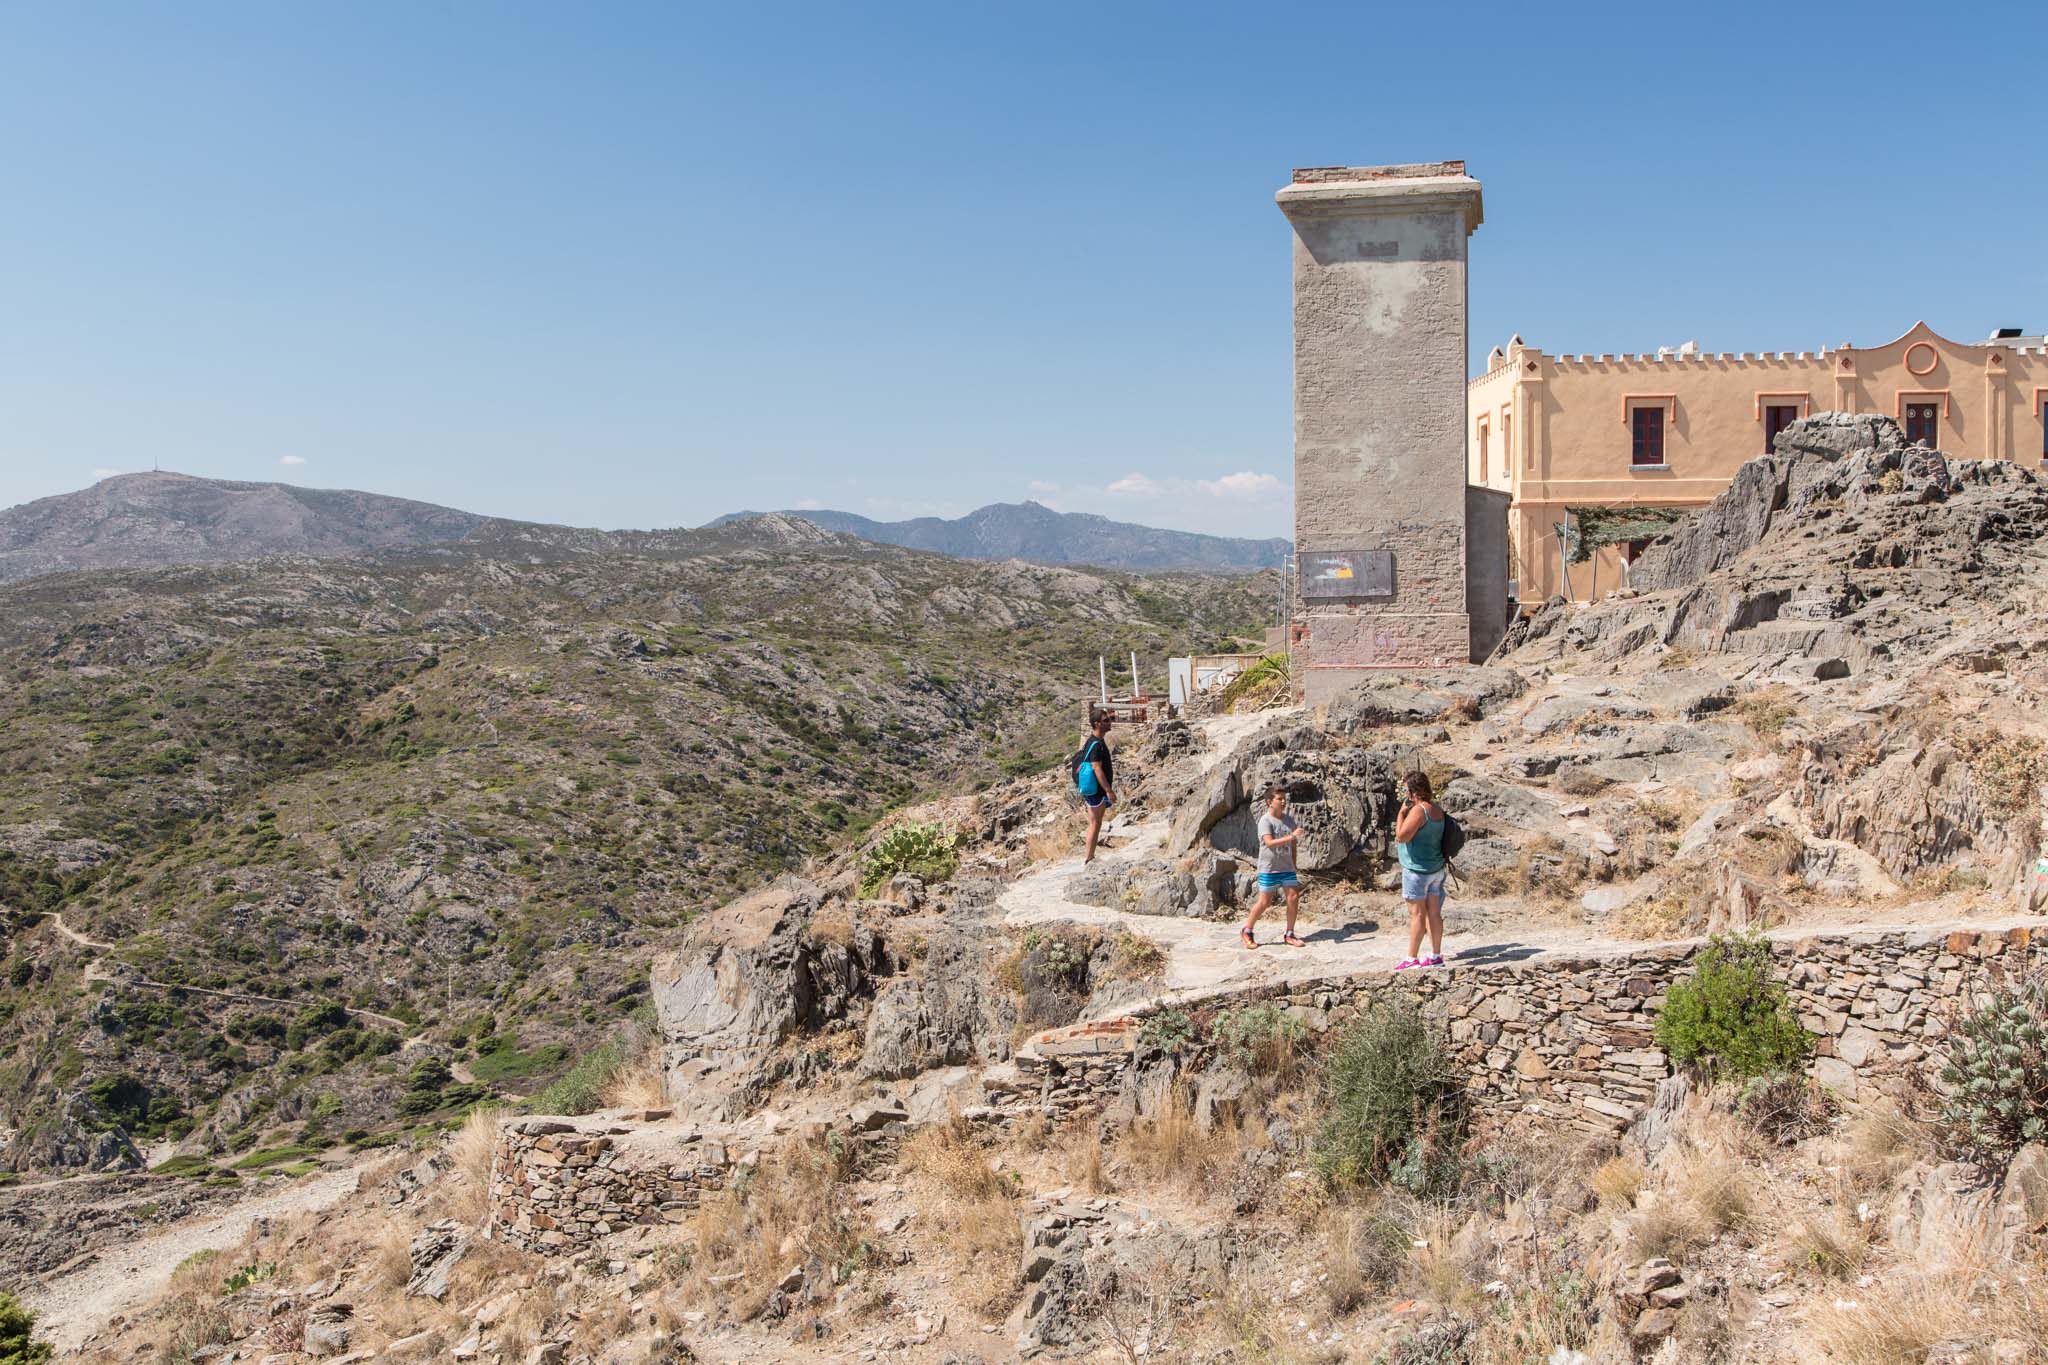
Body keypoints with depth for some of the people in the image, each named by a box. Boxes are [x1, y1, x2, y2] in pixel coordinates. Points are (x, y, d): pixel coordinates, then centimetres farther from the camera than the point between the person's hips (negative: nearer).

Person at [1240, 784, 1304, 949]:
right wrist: (1291, 837, -34)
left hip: (1287, 868, 6)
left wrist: (1293, 866, 18)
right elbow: (1269, 842, -28)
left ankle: (1289, 935, 12)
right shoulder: (1265, 821, -13)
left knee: (1293, 897, -1)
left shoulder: (1289, 820, 7)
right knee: (1264, 901, -1)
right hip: (1269, 869, -6)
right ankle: (1247, 931, 17)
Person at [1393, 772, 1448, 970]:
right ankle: (1436, 956, 15)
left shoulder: (1418, 810, -19)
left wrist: (1401, 812, -13)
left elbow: (1402, 836, -21)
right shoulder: (1437, 809, 9)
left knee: (1417, 913, -4)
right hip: (1436, 868, 9)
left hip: (1418, 869, -9)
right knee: (1434, 912, 10)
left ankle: (1412, 958, 0)